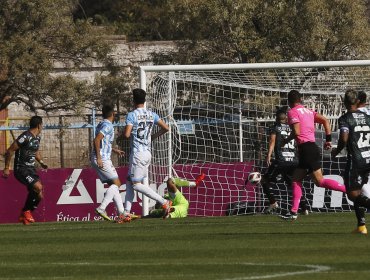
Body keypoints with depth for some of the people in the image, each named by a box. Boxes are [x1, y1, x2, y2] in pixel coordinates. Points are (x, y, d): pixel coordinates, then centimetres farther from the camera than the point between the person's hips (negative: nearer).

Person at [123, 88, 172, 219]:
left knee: (136, 184, -4)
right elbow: (165, 128, 10)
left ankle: (164, 202, -12)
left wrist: (124, 132, 4)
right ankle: (127, 211, 10)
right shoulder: (151, 115, 8)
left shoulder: (131, 115, -12)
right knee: (129, 181, 14)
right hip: (148, 153, 8)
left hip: (137, 153, -8)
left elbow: (127, 134, -20)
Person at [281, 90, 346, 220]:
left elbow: (296, 132, -16)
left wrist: (286, 141, 2)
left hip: (306, 147, -9)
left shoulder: (292, 112, -5)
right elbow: (325, 121, 12)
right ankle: (293, 211, 10)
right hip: (312, 146, 9)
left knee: (320, 181, -9)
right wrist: (328, 139, 11)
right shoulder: (308, 111, 19)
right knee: (296, 178, 12)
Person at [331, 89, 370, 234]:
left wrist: (336, 151, 0)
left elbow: (344, 139, -18)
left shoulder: (345, 119, -7)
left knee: (353, 194, -3)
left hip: (355, 160, -6)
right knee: (357, 192, 17)